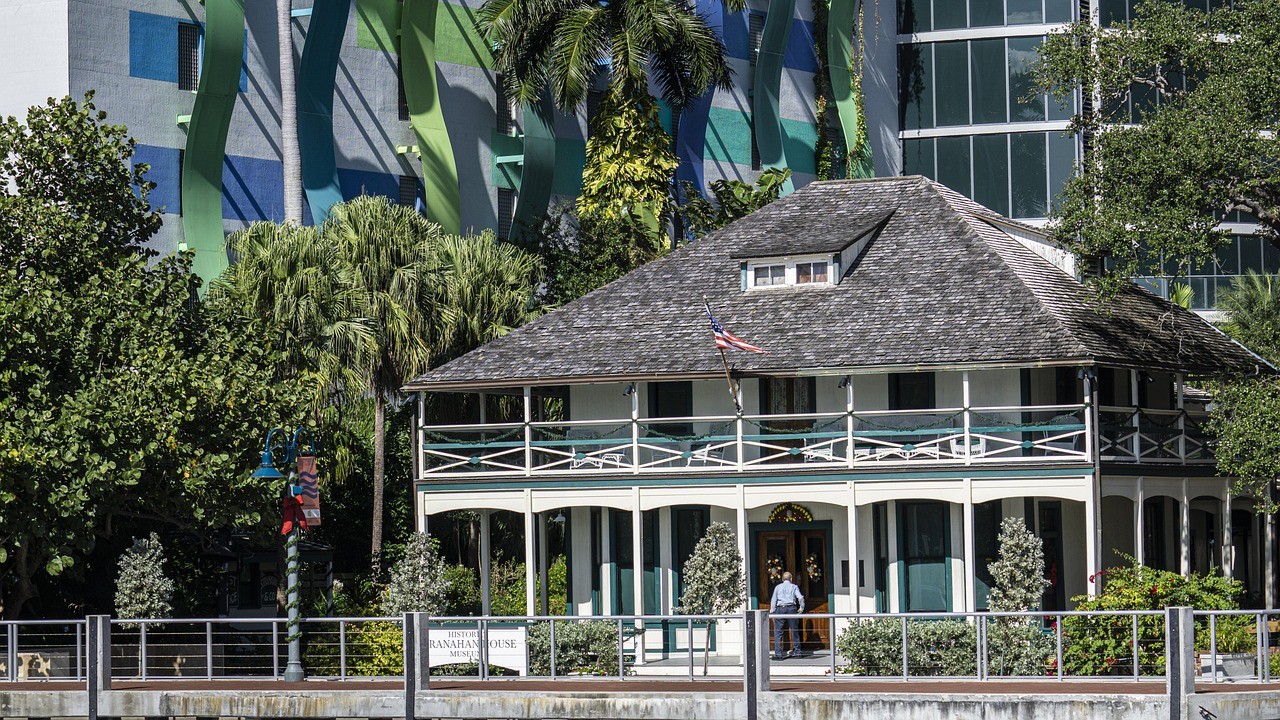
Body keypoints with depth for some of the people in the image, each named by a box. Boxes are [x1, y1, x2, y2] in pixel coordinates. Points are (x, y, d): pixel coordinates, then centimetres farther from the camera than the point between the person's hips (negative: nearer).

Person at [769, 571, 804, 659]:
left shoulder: (778, 587, 13)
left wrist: (772, 612, 12)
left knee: (778, 632, -2)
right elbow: (800, 597, -2)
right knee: (794, 631, 12)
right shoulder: (794, 587, 10)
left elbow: (773, 600, 9)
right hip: (791, 608, 1)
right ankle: (797, 652, 18)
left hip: (780, 609, -1)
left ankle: (778, 654, -11)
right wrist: (801, 608, 10)